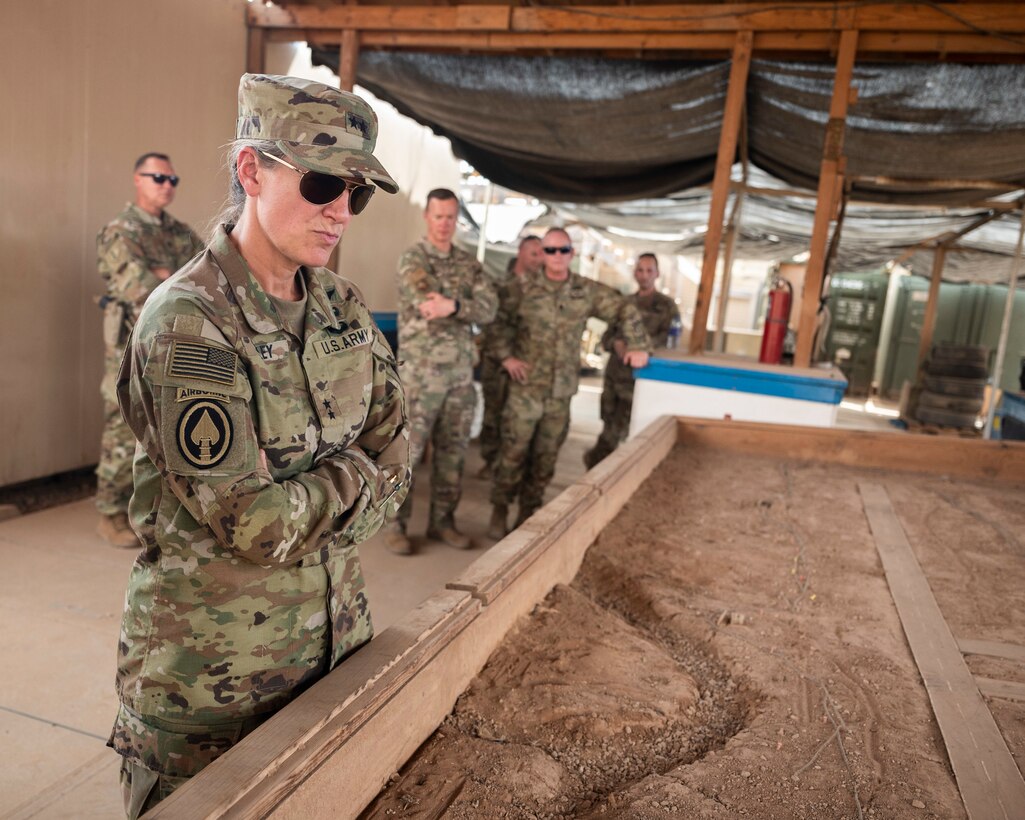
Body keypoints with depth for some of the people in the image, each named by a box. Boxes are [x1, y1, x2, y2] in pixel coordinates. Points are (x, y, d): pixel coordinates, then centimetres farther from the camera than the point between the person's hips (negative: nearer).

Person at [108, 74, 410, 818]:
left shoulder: (343, 306, 0)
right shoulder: (186, 325, -21)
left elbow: (396, 453, 1)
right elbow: (251, 522, -24)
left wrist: (306, 518, -12)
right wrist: (354, 477, -9)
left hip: (335, 634, 6)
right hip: (212, 670, -6)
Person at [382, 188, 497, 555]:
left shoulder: (469, 263, 12)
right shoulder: (412, 258, -2)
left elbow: (489, 309, -5)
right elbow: (429, 303, -21)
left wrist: (453, 305, -22)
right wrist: (468, 305, -17)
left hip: (461, 372, 5)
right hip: (421, 371, -5)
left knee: (452, 451, 10)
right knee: (407, 450, -1)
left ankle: (442, 520, 22)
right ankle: (395, 524, 10)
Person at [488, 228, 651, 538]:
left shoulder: (588, 291, 3)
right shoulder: (525, 289, -1)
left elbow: (625, 310, 9)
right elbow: (500, 321, 6)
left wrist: (638, 345, 3)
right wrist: (506, 355, -4)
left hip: (561, 390, 2)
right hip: (526, 385, -2)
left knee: (546, 455, 8)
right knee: (514, 450, -2)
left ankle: (529, 511, 22)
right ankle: (500, 510, 13)